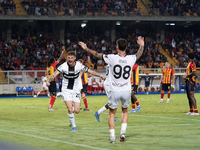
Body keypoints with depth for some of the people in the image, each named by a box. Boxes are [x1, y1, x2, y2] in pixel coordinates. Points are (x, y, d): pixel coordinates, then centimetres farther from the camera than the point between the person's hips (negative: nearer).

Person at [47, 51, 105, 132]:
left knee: (77, 111, -4)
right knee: (70, 109, -15)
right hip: (66, 90, -1)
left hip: (76, 90, 1)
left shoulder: (79, 65, -9)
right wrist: (49, 81, -41)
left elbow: (90, 71, -1)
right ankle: (74, 126, 5)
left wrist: (100, 76, -9)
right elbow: (55, 74, -22)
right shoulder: (63, 66, -13)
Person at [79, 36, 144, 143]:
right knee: (125, 111, 24)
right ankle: (123, 133, 11)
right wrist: (142, 45, 36)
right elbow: (139, 54, 17)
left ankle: (112, 137, 6)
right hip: (126, 91, 2)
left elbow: (97, 55, -2)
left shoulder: (112, 58, -14)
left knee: (112, 113, 13)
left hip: (114, 91, -2)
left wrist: (86, 48, 12)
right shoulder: (131, 59, -6)